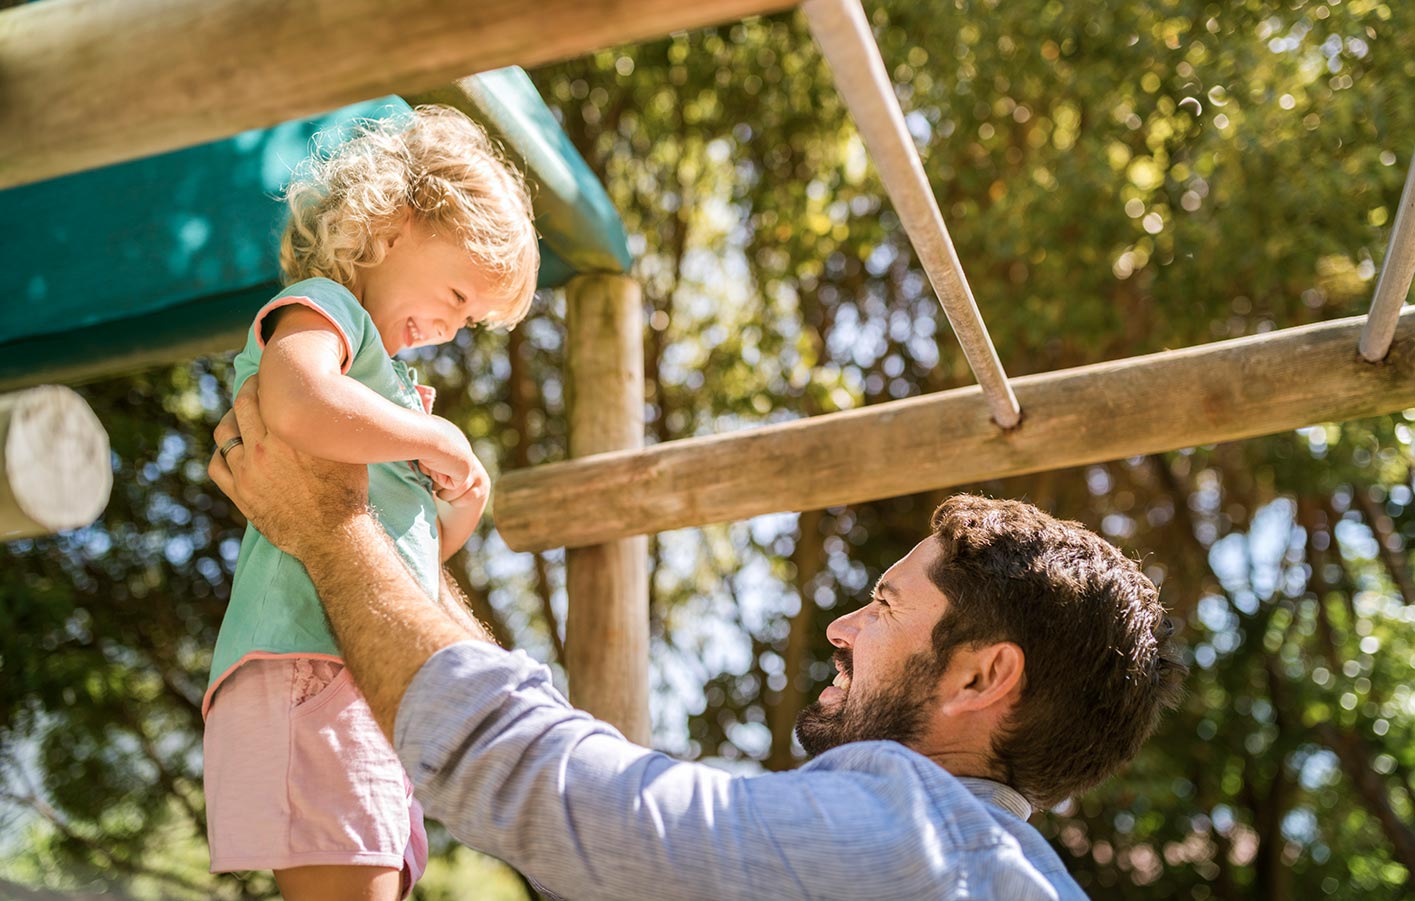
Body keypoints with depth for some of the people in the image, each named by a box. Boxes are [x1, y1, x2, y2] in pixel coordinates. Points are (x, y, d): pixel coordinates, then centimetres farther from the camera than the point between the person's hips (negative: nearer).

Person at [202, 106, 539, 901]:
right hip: (311, 662, -10)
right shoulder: (319, 307, 2)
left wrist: (464, 508, 14)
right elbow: (301, 407, -24)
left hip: (376, 683, 10)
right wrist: (439, 438, -9)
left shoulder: (391, 379, 31)